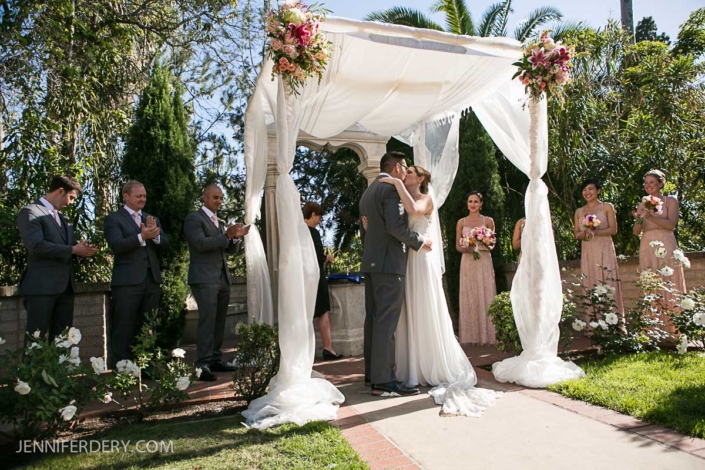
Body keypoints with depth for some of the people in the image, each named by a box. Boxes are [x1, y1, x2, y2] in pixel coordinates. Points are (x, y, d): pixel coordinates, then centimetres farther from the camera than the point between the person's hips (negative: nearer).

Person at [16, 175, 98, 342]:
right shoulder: (30, 212, -5)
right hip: (41, 286, -8)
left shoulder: (62, 218, 22)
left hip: (65, 286, 8)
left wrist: (81, 250, -1)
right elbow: (36, 246, -19)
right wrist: (73, 250, -15)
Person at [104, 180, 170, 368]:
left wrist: (155, 235, -13)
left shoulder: (152, 219, 18)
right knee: (124, 330, 0)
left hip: (152, 280, 6)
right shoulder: (113, 219, 1)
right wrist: (141, 237, -27)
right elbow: (116, 245, -14)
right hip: (127, 282, -5)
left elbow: (165, 245, 8)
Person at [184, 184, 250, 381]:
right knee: (207, 319, -14)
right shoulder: (193, 219, -1)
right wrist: (227, 235, -21)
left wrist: (235, 238, -3)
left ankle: (215, 360, 14)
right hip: (204, 278, -8)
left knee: (219, 321, 7)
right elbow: (201, 243, -16)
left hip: (222, 278, 8)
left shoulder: (220, 222, 22)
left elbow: (229, 250, 17)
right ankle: (203, 364, -14)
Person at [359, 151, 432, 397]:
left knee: (373, 319, 11)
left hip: (371, 262, 10)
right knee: (386, 321, -9)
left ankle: (372, 373, 17)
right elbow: (395, 226, -20)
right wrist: (419, 240, -7)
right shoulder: (391, 188, -9)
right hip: (389, 263, -9)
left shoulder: (367, 192, 20)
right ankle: (383, 381, -8)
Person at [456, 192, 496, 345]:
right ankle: (471, 336, 7)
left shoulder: (488, 221, 6)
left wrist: (486, 244, -14)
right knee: (469, 297, 2)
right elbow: (457, 245, 7)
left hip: (484, 262, -1)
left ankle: (487, 335, 5)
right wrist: (466, 249, -13)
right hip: (468, 262, 1)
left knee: (485, 296, -2)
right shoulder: (461, 222, 9)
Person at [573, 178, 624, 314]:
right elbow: (576, 234, 10)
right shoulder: (579, 212, 13)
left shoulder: (607, 207, 5)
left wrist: (595, 232, -17)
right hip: (587, 253, 3)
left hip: (604, 251, -3)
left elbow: (613, 229, -3)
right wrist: (584, 233, -12)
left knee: (608, 285, -5)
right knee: (590, 286, 1)